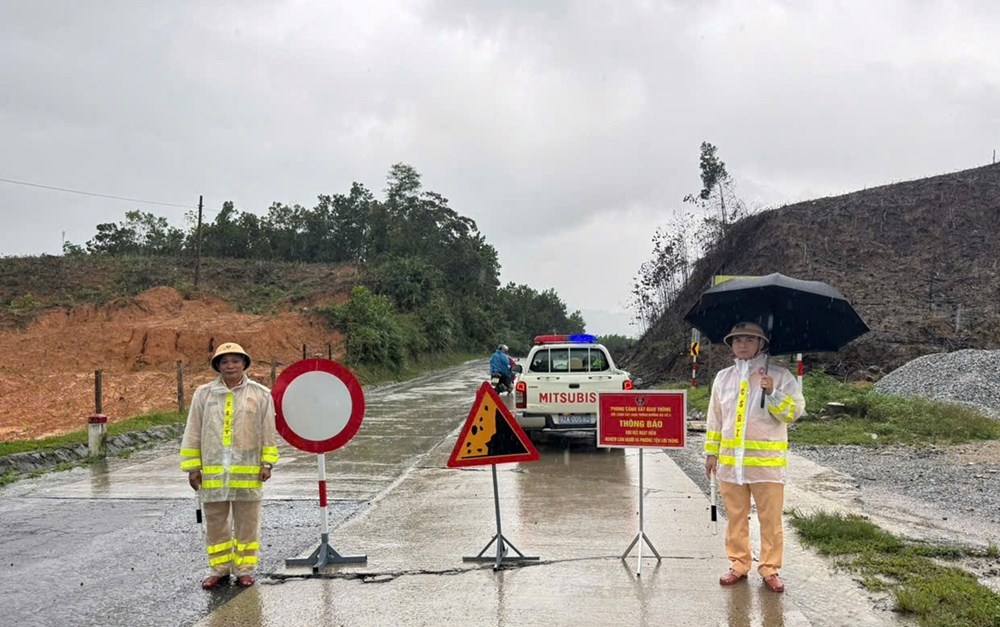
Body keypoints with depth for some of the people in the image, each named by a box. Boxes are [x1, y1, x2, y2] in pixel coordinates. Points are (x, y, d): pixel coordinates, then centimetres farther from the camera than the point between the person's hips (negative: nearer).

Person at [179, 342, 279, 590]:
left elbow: (268, 432, 3)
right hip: (212, 471, 2)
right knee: (215, 523, 10)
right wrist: (192, 467, 3)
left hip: (248, 472, -1)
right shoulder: (203, 394, 5)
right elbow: (193, 433, 6)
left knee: (247, 523, 7)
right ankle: (219, 569, 23)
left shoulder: (261, 394, 1)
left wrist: (267, 463, -2)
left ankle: (244, 569, 19)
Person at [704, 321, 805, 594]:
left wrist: (773, 393, -21)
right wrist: (711, 452, 11)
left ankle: (770, 568, 16)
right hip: (730, 461, 3)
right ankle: (738, 565, 23)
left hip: (767, 461, -3)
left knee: (771, 520, 3)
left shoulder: (779, 376, -1)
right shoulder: (723, 378, 9)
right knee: (736, 517, 11)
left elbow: (795, 411, -7)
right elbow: (715, 419, 14)